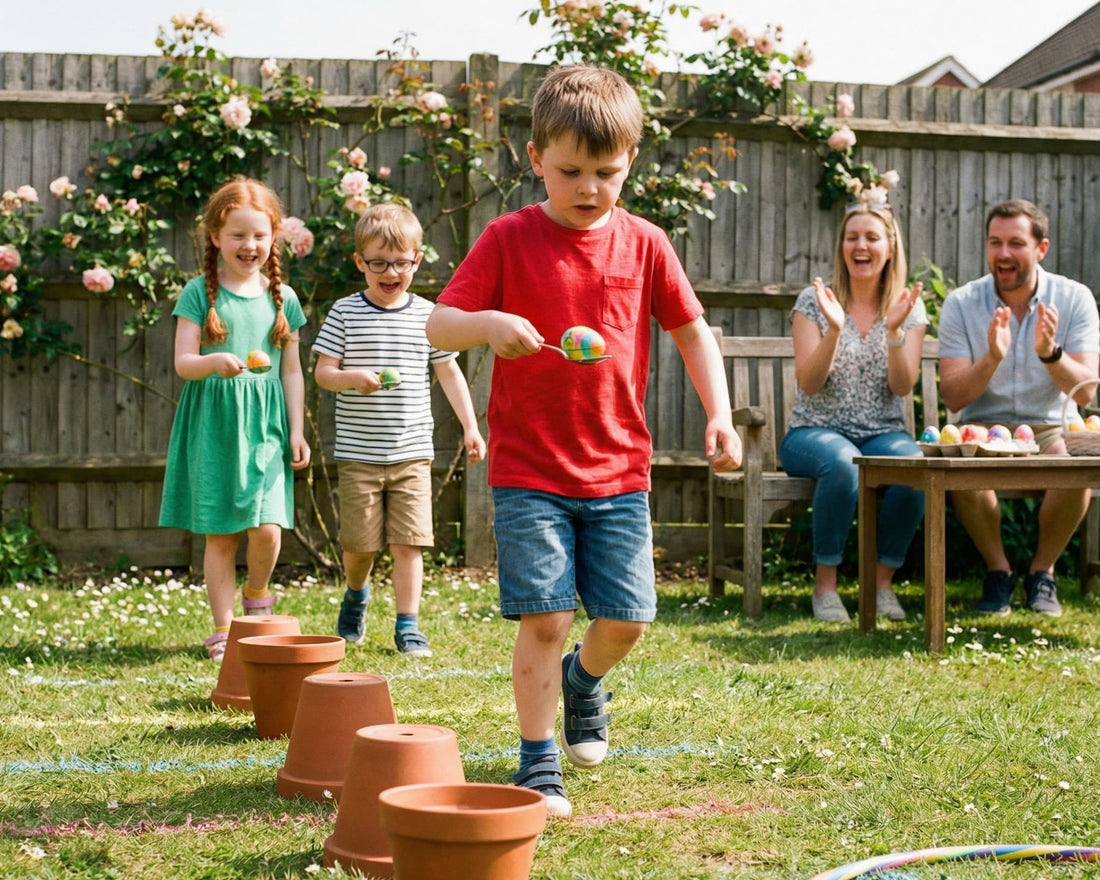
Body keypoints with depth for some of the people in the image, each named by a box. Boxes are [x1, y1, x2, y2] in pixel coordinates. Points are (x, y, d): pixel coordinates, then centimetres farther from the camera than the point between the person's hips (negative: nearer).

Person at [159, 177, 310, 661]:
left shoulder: (282, 298, 7)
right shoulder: (199, 293, 1)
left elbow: (292, 371, 11)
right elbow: (183, 362, -5)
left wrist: (297, 431, 7)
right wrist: (215, 362, -26)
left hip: (265, 424, 1)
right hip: (213, 422, -1)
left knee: (267, 527, -10)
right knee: (219, 534, 3)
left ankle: (256, 593, 20)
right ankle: (223, 628, 13)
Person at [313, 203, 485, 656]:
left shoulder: (427, 315, 4)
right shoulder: (345, 313, -1)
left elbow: (448, 372, 11)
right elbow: (322, 371, -2)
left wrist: (470, 426, 6)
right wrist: (354, 378, -23)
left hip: (412, 452, 1)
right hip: (358, 453, -1)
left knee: (409, 542, -3)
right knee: (359, 543, 6)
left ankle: (408, 625, 7)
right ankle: (356, 594, 37)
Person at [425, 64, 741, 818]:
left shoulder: (644, 245, 3)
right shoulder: (509, 239, -4)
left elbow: (692, 330, 11)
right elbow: (437, 325, -6)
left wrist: (719, 415, 0)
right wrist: (487, 323, -28)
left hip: (618, 467, 3)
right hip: (529, 468, -3)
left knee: (626, 618, 3)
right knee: (544, 617, -7)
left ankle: (584, 678, 39)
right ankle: (539, 765, 9)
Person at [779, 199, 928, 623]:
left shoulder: (908, 307, 6)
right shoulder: (814, 301, 1)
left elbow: (903, 387, -5)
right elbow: (809, 383, -9)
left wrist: (895, 330, -20)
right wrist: (834, 330, -23)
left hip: (883, 432, 2)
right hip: (815, 432, -2)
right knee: (843, 462, -38)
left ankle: (883, 581, -15)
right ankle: (825, 584, -24)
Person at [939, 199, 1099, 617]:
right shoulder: (961, 304, -4)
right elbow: (953, 397, -12)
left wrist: (1050, 353, -31)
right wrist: (992, 357, -30)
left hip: (1051, 429, 0)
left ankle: (1042, 571, -6)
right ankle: (997, 571, -8)